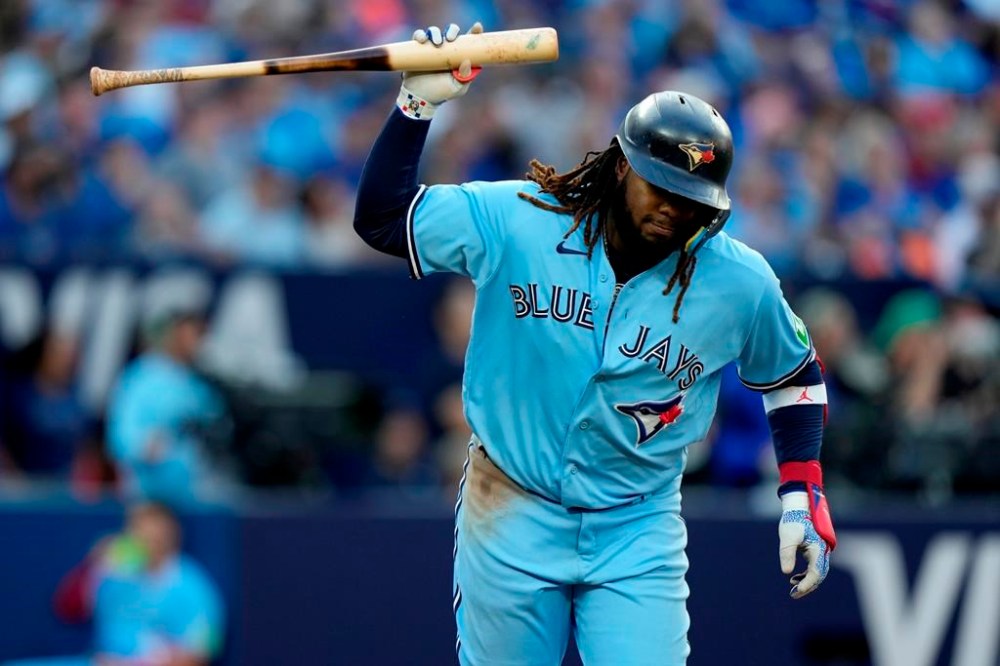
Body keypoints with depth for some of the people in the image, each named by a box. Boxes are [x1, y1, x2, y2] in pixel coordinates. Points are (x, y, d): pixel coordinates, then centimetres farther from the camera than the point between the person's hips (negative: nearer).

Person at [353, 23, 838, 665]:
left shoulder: (739, 284, -10)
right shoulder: (514, 221, -12)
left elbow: (794, 373, 8)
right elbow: (382, 216, -5)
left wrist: (803, 498, 2)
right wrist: (417, 106, -16)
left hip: (639, 535, 0)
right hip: (512, 516, 0)